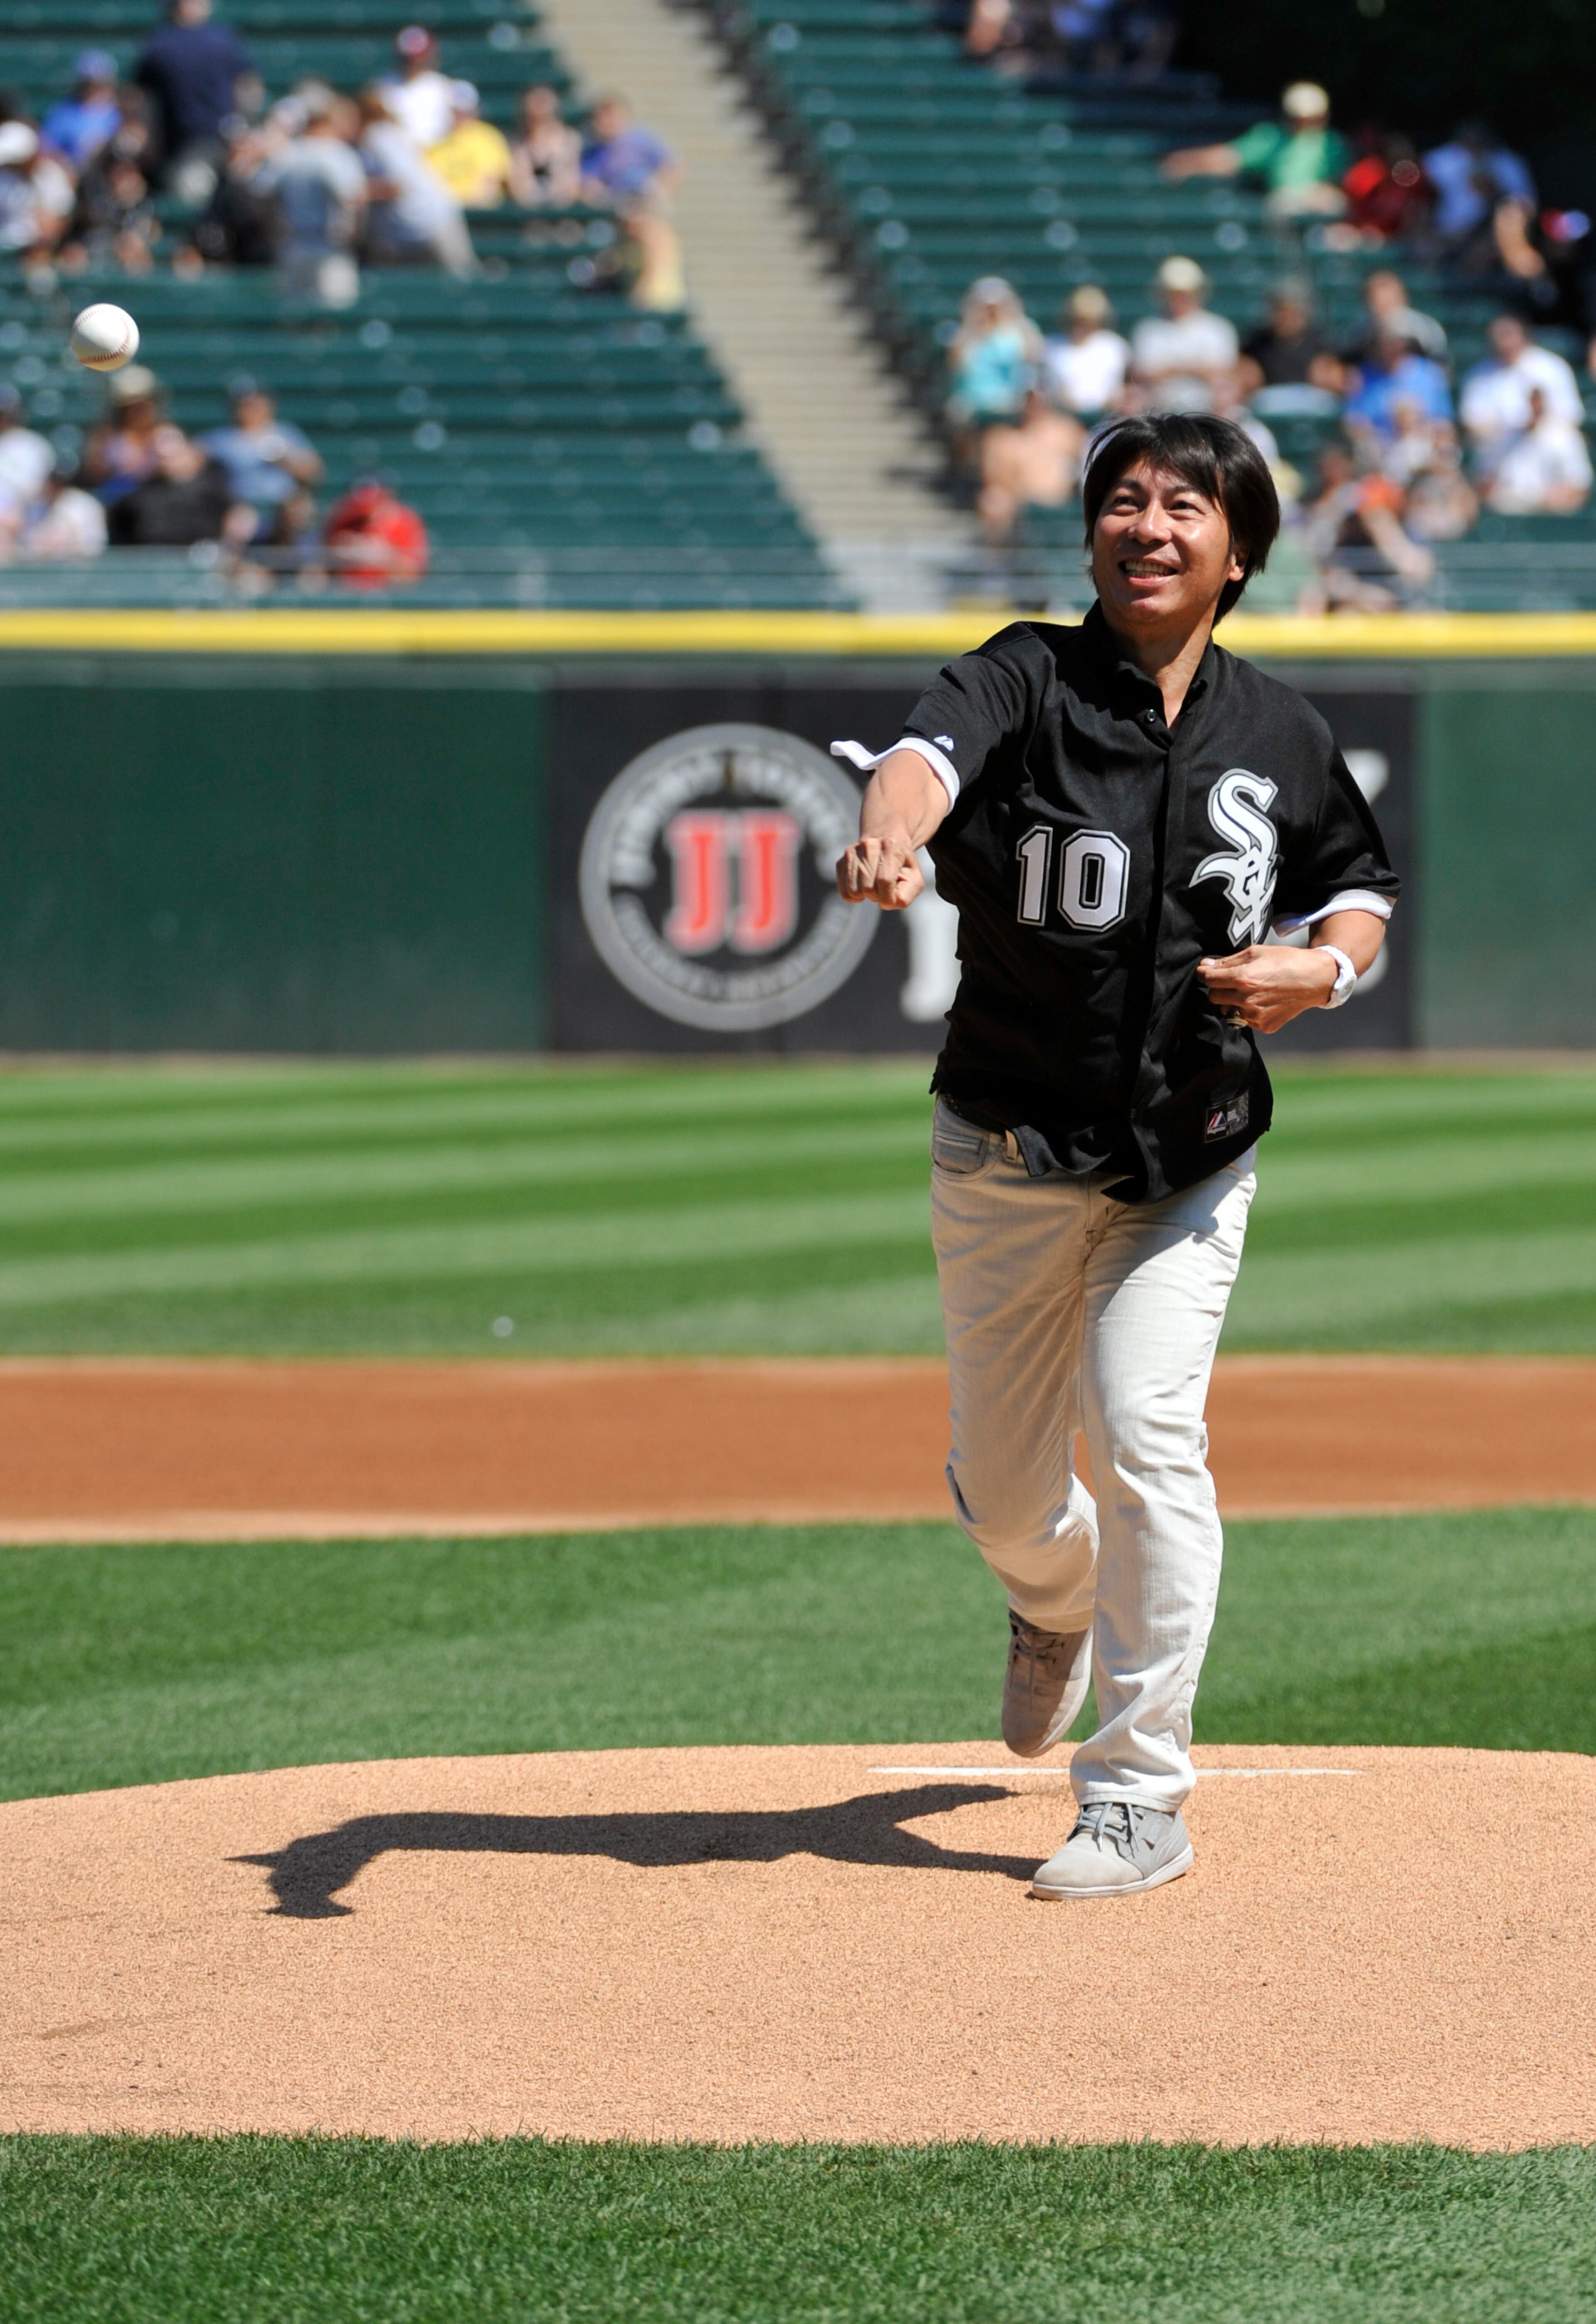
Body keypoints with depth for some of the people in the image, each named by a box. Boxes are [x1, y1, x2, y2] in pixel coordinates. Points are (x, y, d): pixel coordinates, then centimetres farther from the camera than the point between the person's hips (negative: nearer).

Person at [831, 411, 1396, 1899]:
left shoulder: (1280, 739, -1)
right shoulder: (1028, 681, -10)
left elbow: (1360, 886, 14)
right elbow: (931, 751, -33)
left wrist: (1320, 968, -10)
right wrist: (891, 833, -58)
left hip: (1188, 1165, 0)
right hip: (1007, 1161, 0)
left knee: (1146, 1435, -17)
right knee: (1001, 1489, 10)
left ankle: (1139, 1800, -8)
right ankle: (1057, 1604, 49)